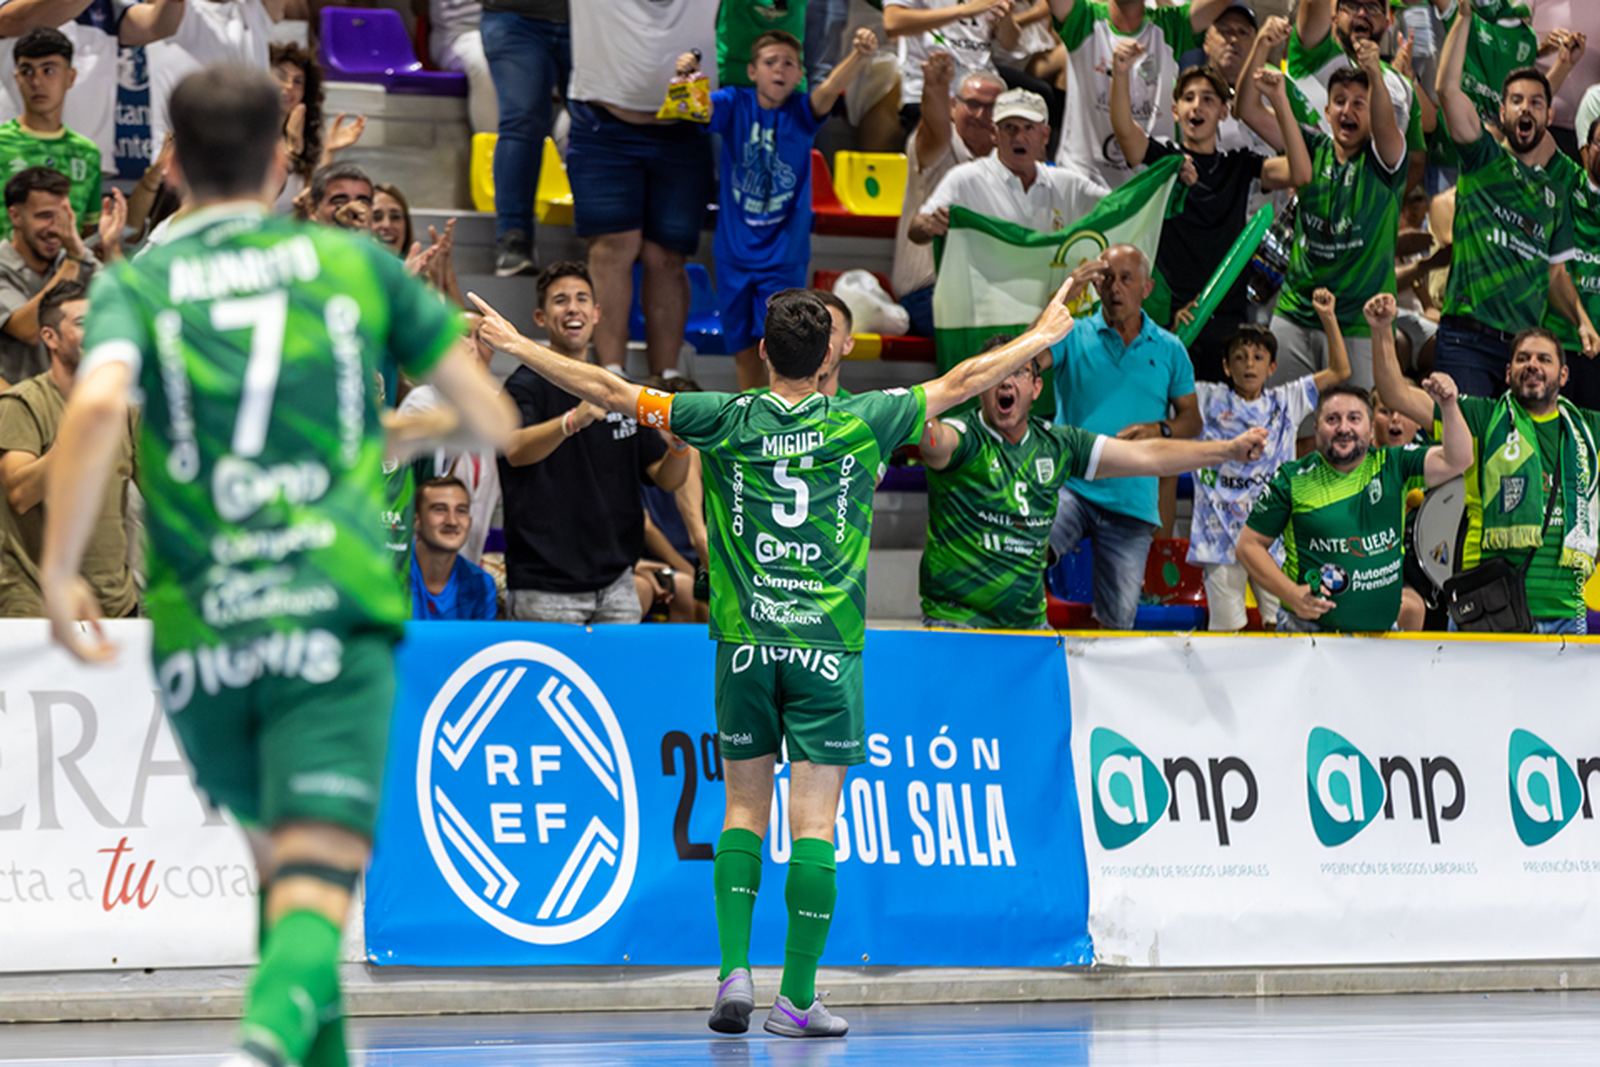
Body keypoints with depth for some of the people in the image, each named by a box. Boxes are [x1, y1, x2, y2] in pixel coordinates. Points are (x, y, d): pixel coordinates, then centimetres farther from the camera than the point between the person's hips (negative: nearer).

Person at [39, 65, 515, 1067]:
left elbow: (97, 405, -15)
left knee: (283, 860, 26)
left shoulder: (134, 286, 8)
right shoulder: (354, 262, 11)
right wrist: (403, 438, 36)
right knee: (316, 888, -13)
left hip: (198, 637, 2)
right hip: (336, 613, -2)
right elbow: (494, 418, 15)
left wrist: (59, 572, -11)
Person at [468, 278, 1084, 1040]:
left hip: (745, 642, 1)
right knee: (814, 824, -1)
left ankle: (734, 970, 0)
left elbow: (609, 391, 2)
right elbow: (961, 383, 9)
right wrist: (1043, 336, 24)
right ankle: (797, 998, -2)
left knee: (744, 812, 12)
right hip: (828, 647, -1)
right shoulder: (860, 424, -2)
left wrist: (518, 345, 12)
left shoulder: (727, 420, -1)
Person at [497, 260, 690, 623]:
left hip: (616, 583, 5)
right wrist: (573, 421, -45)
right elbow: (515, 450, -26)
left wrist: (679, 445, -11)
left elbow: (667, 478, 12)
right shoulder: (527, 386, -5)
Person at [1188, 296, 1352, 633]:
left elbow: (1339, 371, 12)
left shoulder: (1286, 402, 12)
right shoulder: (1209, 400, 7)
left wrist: (1328, 317, 4)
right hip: (1222, 535, -2)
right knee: (1227, 629, -4)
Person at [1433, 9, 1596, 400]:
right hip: (1468, 339, -4)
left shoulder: (1557, 188, 20)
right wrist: (1465, 14, -8)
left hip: (1527, 344, 4)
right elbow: (1448, 88, -6)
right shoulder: (1484, 159, 8)